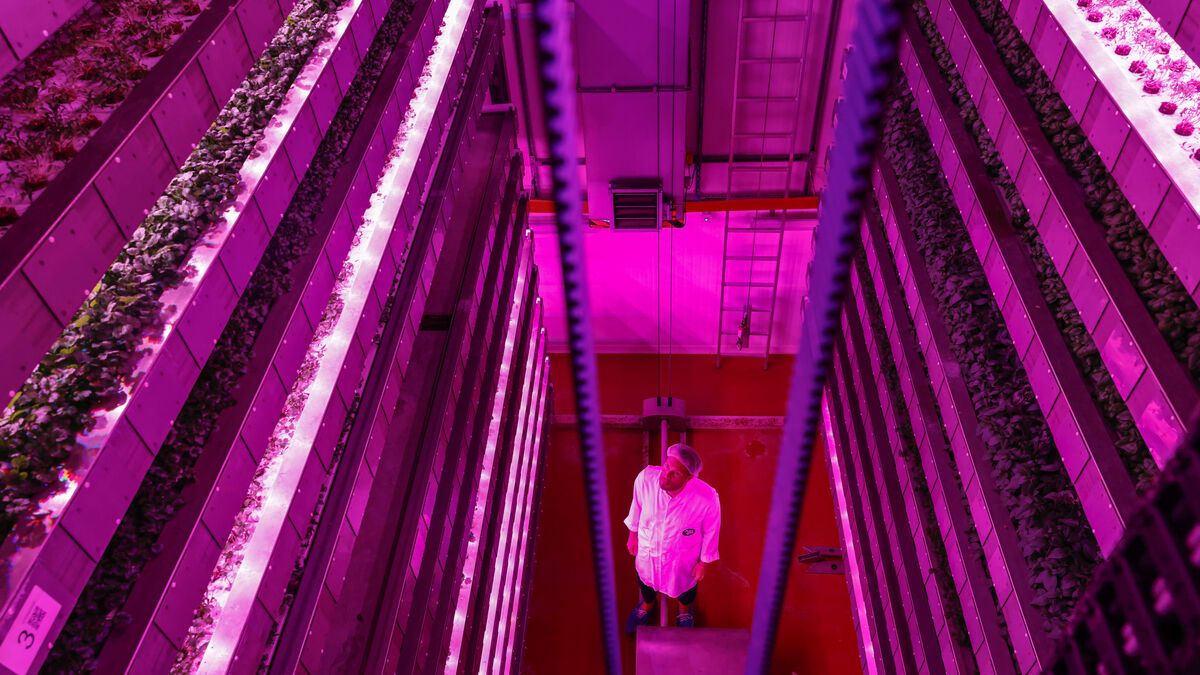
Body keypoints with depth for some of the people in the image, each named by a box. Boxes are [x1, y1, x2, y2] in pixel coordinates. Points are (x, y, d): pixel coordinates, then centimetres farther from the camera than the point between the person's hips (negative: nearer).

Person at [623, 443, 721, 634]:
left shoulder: (707, 498, -39)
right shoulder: (645, 477, -34)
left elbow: (711, 530, -17)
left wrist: (704, 562, -3)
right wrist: (633, 534, 5)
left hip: (682, 556, -1)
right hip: (647, 549, 1)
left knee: (685, 584, 32)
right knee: (646, 579, 33)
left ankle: (685, 612, 69)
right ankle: (647, 604, 70)